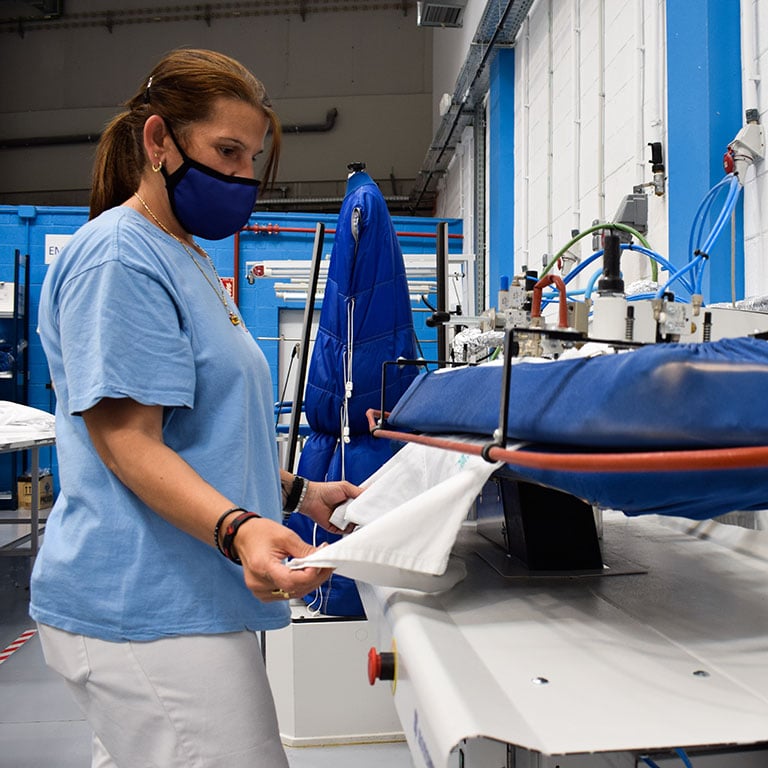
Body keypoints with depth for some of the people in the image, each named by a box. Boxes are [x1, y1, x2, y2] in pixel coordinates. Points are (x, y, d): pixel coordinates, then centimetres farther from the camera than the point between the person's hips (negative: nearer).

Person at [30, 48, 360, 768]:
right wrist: (239, 530, -33)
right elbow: (128, 443, -19)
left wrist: (298, 493, 13)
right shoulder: (117, 256, -13)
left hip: (179, 596, 9)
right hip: (151, 610, -9)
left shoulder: (188, 259, 18)